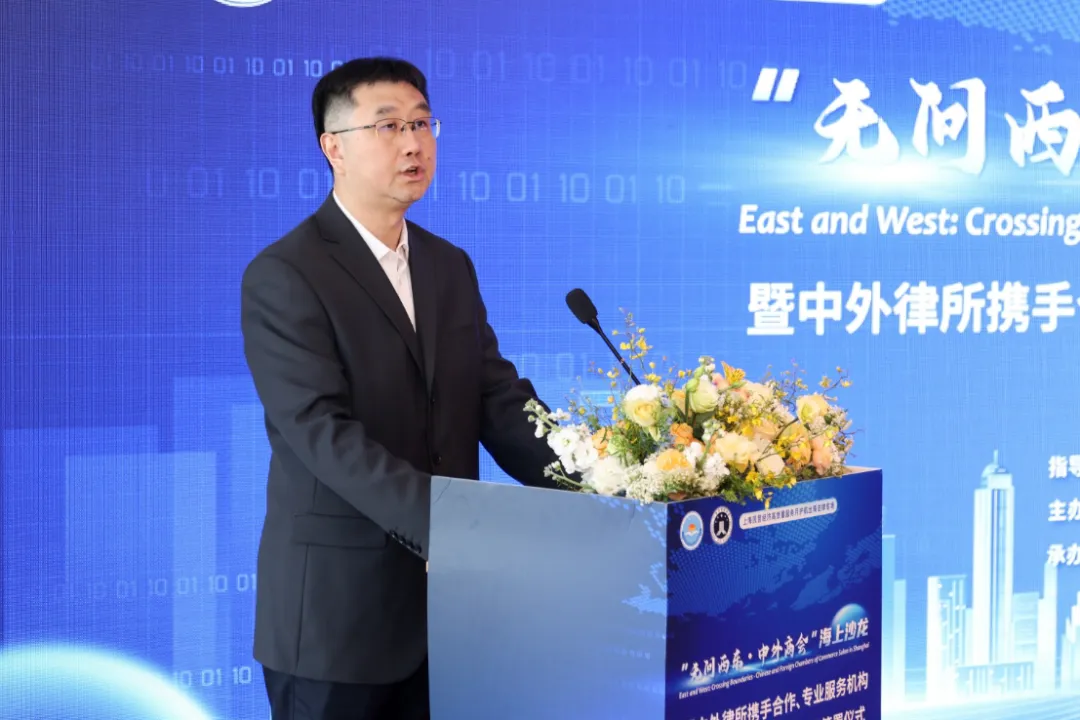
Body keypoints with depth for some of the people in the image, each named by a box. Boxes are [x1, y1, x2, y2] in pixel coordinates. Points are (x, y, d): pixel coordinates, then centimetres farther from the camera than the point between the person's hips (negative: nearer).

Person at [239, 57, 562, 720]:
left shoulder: (451, 267, 11)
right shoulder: (283, 277, -10)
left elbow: (499, 399, 4)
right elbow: (324, 432, -20)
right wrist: (439, 524, -31)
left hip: (442, 596, 6)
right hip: (336, 605, -6)